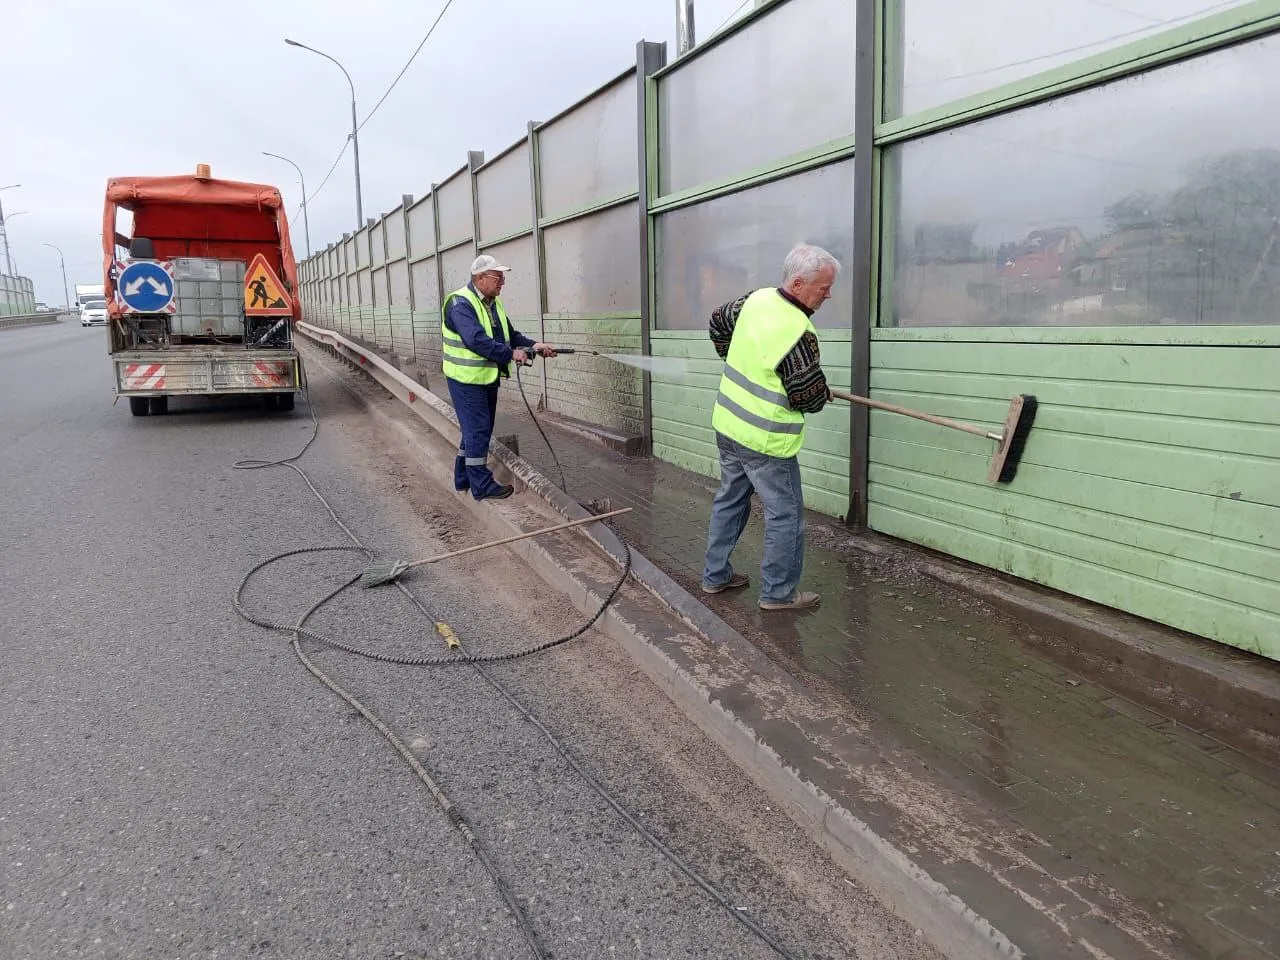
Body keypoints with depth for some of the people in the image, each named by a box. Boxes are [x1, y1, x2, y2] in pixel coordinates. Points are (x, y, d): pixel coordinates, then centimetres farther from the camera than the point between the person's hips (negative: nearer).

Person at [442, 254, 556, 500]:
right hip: (466, 379, -9)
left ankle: (463, 478, 28)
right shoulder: (460, 303, -18)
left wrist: (533, 346, -4)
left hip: (488, 377, 9)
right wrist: (511, 353, -26)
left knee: (477, 429, 16)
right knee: (478, 430, -6)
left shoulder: (493, 303, 11)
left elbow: (510, 334, 12)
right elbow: (476, 340, -29)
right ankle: (482, 486, 2)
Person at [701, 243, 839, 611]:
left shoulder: (756, 299, -1)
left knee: (730, 500, 20)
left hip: (728, 422, 9)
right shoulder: (799, 334, -25)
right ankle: (779, 593, 15)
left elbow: (718, 321, 17)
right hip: (765, 439, -9)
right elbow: (810, 398, -18)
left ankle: (715, 576, 31)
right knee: (785, 515, 5)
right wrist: (825, 394, 5)